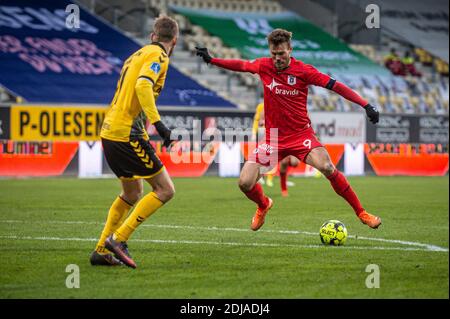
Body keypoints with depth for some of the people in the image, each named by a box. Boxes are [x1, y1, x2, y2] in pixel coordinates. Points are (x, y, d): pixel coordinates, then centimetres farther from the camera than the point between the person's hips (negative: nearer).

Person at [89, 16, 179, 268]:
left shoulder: (138, 54, 20)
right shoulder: (158, 55, -7)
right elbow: (143, 85, -24)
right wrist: (158, 123, -30)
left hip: (110, 131, 10)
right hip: (127, 132, -10)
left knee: (133, 193, 22)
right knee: (165, 189, -5)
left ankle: (102, 250, 21)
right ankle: (118, 239, -8)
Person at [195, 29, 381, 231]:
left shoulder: (303, 71, -11)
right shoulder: (264, 66, -2)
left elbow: (335, 86, -13)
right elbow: (241, 65, 17)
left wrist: (366, 106, -18)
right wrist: (210, 60, 16)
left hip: (301, 134, -3)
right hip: (273, 137, 3)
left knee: (327, 168, -29)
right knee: (245, 183, -9)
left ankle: (360, 212, -13)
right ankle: (263, 206, 28)